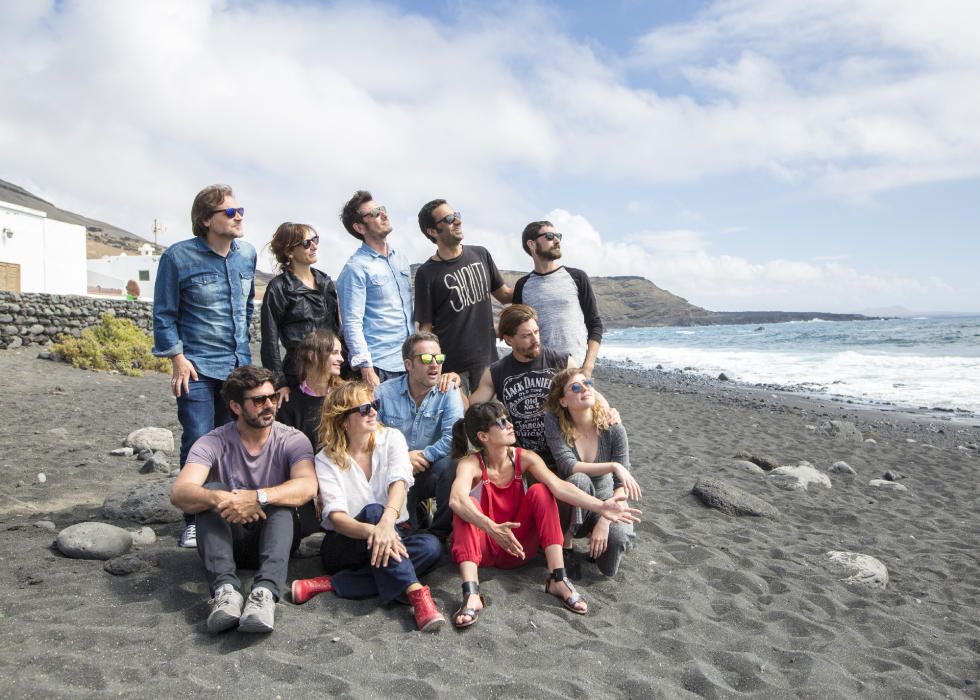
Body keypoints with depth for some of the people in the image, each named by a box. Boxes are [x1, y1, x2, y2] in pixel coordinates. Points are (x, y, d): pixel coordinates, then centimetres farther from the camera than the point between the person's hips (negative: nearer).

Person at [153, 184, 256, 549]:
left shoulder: (247, 253, 6)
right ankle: (194, 521, 7)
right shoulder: (178, 256, -8)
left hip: (239, 364, 5)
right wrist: (178, 358, -10)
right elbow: (164, 314, -4)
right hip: (197, 367, -5)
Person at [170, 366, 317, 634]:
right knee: (212, 490, -26)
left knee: (280, 500, -30)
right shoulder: (213, 443, -8)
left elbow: (307, 486, -28)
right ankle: (226, 589, -40)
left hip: (276, 536, 0)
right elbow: (179, 493, -25)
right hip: (227, 539, 1)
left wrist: (259, 498, -43)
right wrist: (219, 499, -45)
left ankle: (265, 592, -48)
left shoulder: (292, 440, -8)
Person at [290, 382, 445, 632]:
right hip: (345, 544, -3)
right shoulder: (327, 459, -8)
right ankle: (415, 592, -43)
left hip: (395, 533, 3)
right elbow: (336, 516, -21)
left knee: (430, 546, -29)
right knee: (373, 510, -34)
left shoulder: (391, 438, -2)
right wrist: (372, 530, -43)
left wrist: (387, 522, -43)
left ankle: (333, 584, -28)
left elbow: (399, 481, -21)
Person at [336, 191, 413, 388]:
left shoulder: (400, 259, 14)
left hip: (409, 362, 7)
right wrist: (366, 369, -18)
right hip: (379, 367, -6)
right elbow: (352, 324, -13)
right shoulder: (356, 268, -8)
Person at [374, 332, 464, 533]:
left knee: (449, 463, -31)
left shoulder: (448, 391, -4)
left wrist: (424, 456, -21)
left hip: (431, 472, 1)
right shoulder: (383, 394, -2)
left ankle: (442, 532, -12)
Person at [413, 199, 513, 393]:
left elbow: (504, 294, 17)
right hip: (451, 366, -4)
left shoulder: (480, 255, 8)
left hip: (487, 360, 4)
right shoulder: (426, 273, -5)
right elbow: (426, 327, -5)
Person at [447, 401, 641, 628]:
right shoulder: (471, 464, -19)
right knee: (466, 506, -32)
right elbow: (456, 500, -41)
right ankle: (472, 594, -43)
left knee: (540, 492, -19)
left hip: (517, 549, 3)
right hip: (482, 549, -3)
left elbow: (558, 486, -24)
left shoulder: (524, 458, -8)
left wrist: (600, 506, -39)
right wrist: (492, 529, -56)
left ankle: (558, 580, -23)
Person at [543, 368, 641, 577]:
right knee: (579, 480, -35)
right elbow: (569, 466, -25)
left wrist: (605, 521, -25)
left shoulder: (613, 429, -14)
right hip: (570, 507, -1)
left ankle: (595, 536, 8)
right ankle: (566, 544, -10)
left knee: (618, 537, -31)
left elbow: (622, 484, -13)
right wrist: (613, 466, -32)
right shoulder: (554, 422, -16)